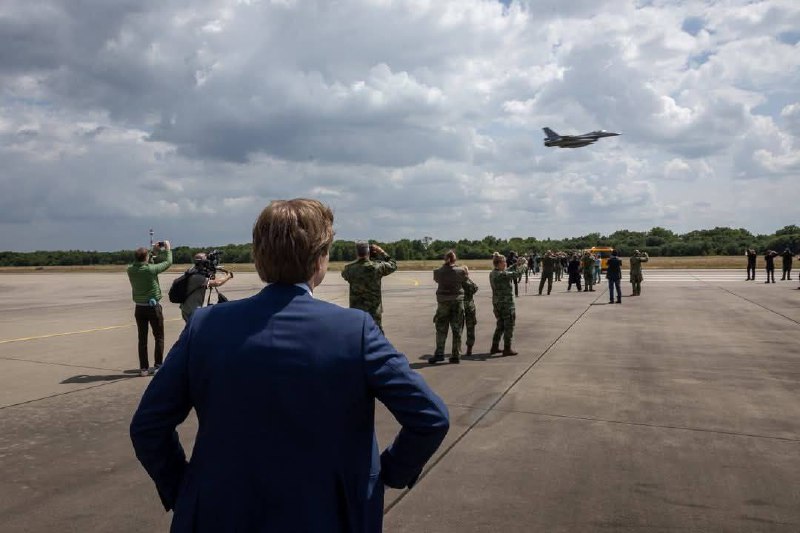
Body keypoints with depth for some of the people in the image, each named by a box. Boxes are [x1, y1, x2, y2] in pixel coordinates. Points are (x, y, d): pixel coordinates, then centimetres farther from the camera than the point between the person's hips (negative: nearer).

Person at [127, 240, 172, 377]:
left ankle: (143, 368, 11)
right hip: (153, 307, -4)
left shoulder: (131, 269, -4)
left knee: (142, 339, 9)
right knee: (159, 337, 8)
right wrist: (168, 249, 11)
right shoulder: (150, 269, -17)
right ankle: (158, 366, 7)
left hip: (139, 308, 4)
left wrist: (153, 251, 21)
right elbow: (168, 262, -4)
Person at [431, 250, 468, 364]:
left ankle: (439, 353, 1)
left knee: (441, 329, 7)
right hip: (457, 301, 0)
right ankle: (456, 355, 10)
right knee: (457, 329, 8)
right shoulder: (460, 271, -8)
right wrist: (466, 269, 29)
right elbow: (466, 277, 9)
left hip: (443, 302, 0)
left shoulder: (438, 271, -7)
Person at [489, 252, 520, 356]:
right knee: (509, 326, 5)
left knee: (500, 325, 19)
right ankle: (507, 349, 11)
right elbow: (516, 274, -21)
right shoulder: (502, 275, -21)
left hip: (496, 303, 9)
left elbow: (507, 270, 19)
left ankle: (494, 347, 23)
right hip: (506, 303, -9)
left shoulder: (492, 273, 5)